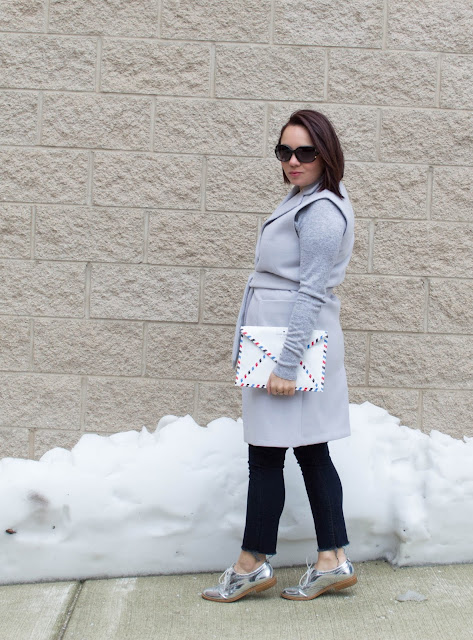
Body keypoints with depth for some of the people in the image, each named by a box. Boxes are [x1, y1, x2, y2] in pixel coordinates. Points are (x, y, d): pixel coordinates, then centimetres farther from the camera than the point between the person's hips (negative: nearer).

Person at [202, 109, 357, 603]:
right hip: (279, 344, 10)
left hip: (293, 341, -10)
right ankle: (333, 561, 15)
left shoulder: (321, 211, -15)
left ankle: (253, 564, 10)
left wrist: (286, 364, -21)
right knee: (311, 452, 10)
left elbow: (311, 293, -20)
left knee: (266, 454, -1)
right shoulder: (302, 201, 16)